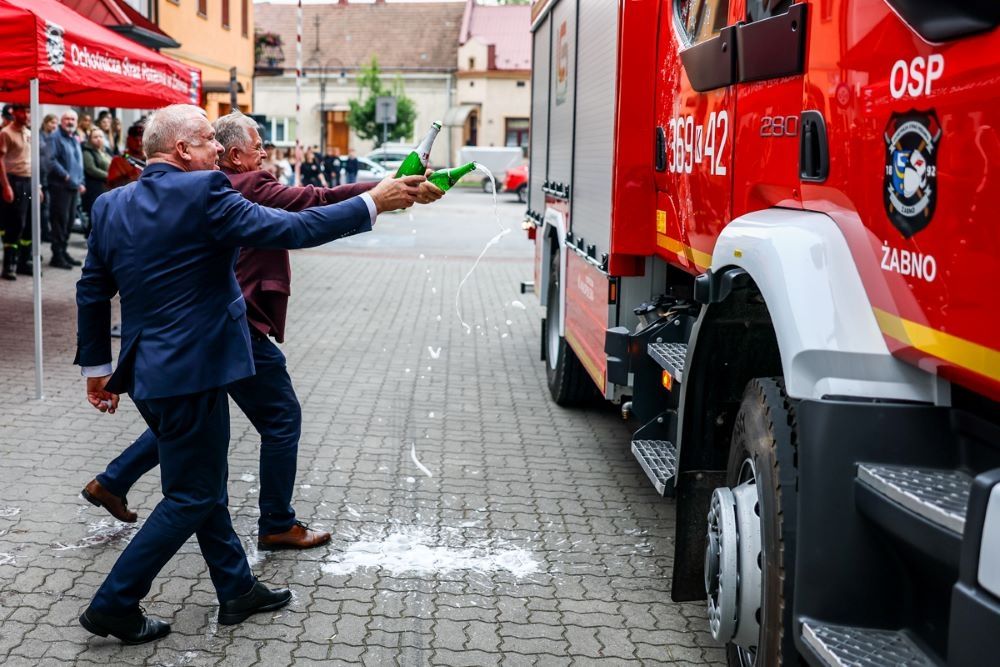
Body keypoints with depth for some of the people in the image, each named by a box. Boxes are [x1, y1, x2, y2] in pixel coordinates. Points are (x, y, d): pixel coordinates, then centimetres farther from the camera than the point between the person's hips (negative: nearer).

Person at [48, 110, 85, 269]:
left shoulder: (74, 139, 20)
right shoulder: (56, 137, -8)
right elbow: (52, 160, -18)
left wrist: (81, 182, 17)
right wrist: (65, 175, -19)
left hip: (73, 186, 9)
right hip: (60, 185, -9)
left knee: (70, 220, 11)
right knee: (60, 220, -8)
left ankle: (63, 251, 21)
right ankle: (57, 256, -4)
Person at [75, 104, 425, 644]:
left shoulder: (111, 205, 6)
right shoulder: (202, 193, -17)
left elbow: (92, 292, 10)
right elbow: (291, 229, -20)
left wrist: (96, 367, 19)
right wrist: (373, 203, -13)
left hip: (147, 371, 9)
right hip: (192, 372, -9)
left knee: (205, 485, 20)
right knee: (192, 497, 5)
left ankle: (237, 590, 32)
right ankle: (114, 606, 10)